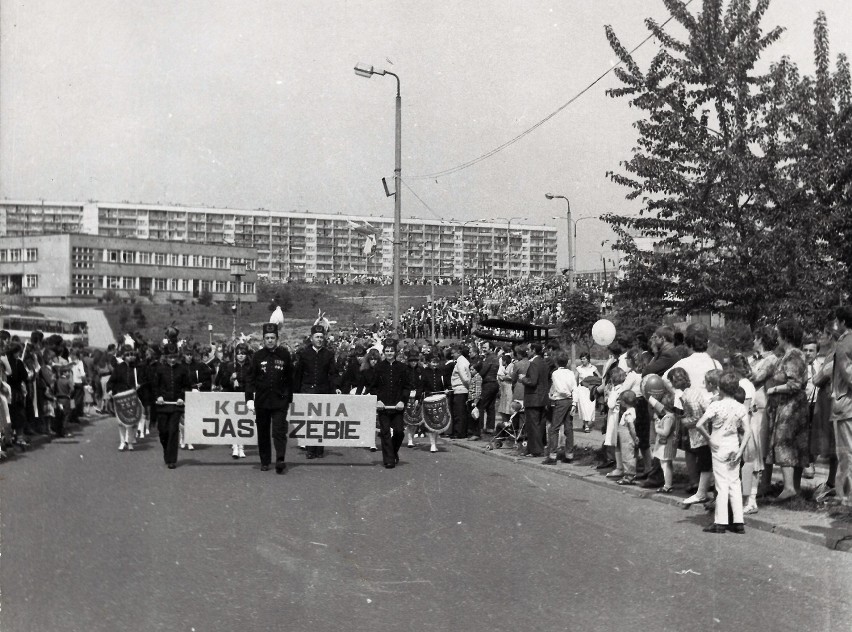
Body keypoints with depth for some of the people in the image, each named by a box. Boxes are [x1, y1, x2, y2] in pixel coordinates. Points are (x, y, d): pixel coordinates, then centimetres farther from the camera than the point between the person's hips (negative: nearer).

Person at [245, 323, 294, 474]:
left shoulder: (284, 355, 3)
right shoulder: (258, 356, 3)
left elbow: (289, 379, 7)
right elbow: (250, 378, 2)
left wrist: (288, 399, 7)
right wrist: (249, 398, -8)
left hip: (280, 400, -1)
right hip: (261, 401, 2)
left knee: (279, 431, -11)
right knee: (263, 433, 8)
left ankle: (280, 461, -14)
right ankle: (264, 462, 17)